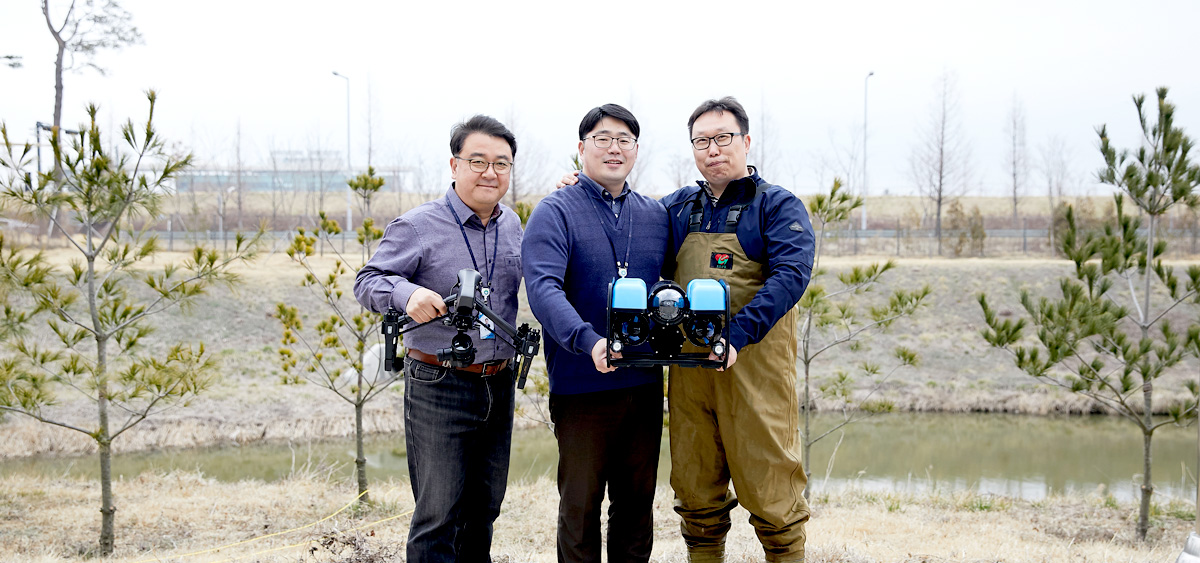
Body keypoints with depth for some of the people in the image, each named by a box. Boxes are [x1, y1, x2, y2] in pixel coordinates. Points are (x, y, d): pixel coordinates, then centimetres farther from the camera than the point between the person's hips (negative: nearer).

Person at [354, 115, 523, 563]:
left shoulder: (512, 224, 10)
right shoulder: (418, 226, -8)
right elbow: (367, 283, -8)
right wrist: (406, 293, -31)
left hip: (499, 386, 6)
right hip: (439, 388, -6)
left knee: (484, 509, 15)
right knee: (438, 514, -4)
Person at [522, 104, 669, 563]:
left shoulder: (655, 215, 12)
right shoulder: (555, 213, -4)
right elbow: (543, 287, -19)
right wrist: (588, 341, -34)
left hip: (645, 384, 5)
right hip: (581, 384, -4)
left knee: (638, 499, 13)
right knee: (581, 504, 4)